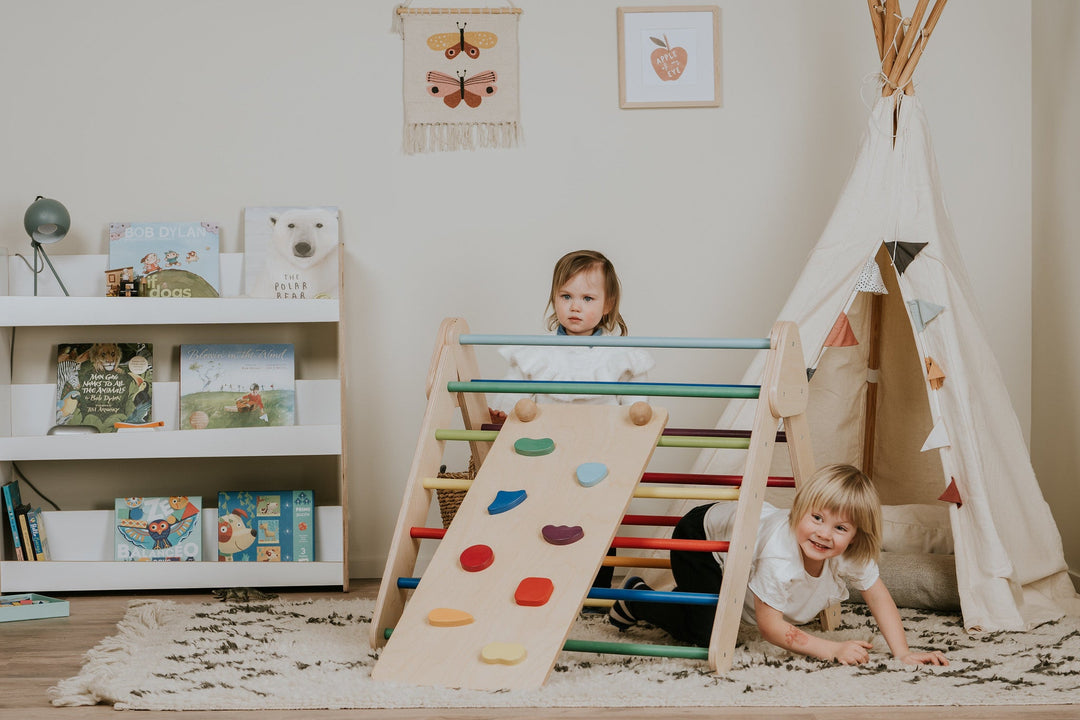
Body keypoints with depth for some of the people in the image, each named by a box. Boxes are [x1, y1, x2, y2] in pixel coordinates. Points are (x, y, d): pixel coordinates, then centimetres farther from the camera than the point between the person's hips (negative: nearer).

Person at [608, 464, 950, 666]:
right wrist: (833, 650, -37)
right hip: (701, 535, -7)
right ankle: (637, 598, 2)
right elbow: (770, 626, -34)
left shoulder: (851, 554, -27)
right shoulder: (779, 556, -44)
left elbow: (878, 596, -10)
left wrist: (903, 652, -19)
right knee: (710, 633, -17)